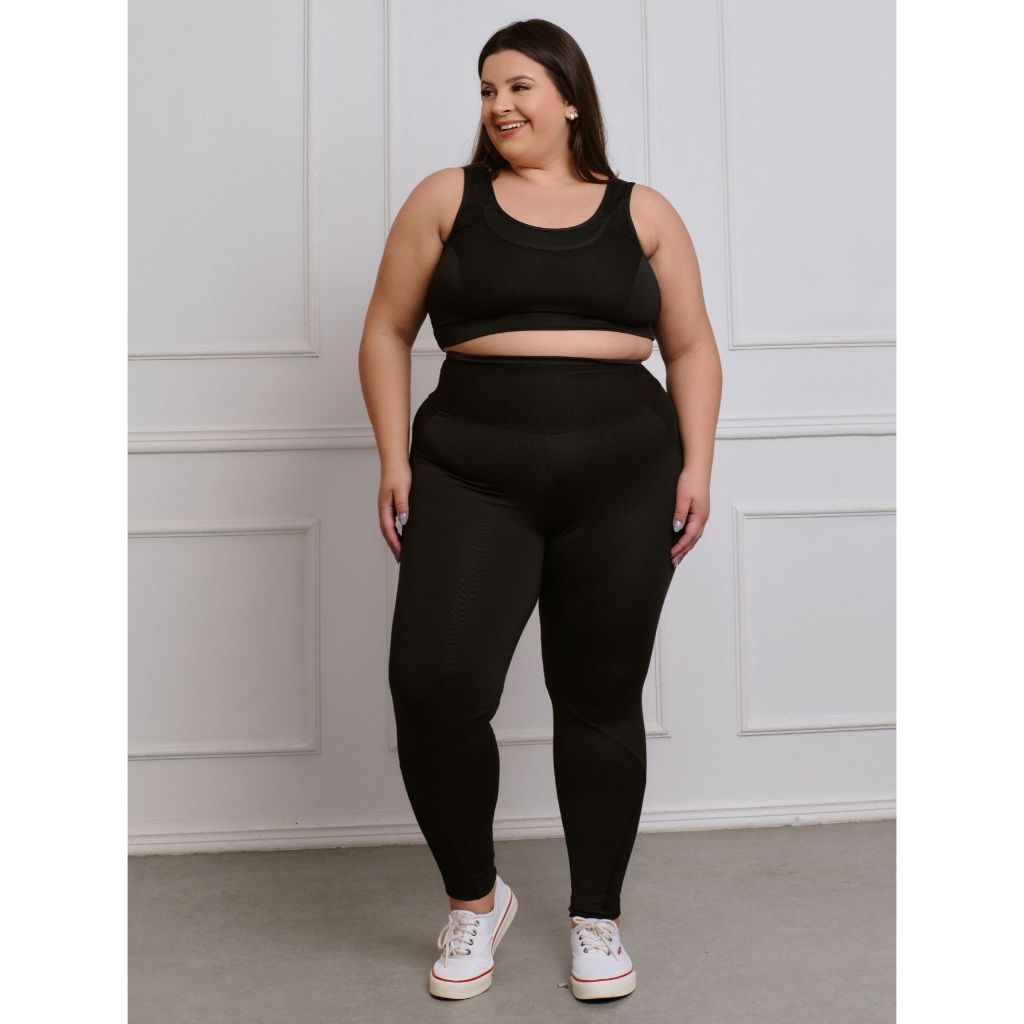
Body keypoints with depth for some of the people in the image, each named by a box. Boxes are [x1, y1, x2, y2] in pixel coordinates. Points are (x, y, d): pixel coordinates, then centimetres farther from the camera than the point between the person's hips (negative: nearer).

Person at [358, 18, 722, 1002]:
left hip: (623, 474, 1)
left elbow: (692, 349, 14)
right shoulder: (446, 198, 10)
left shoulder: (642, 213, 12)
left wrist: (695, 466, 2)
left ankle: (596, 916, 24)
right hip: (473, 477, 0)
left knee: (600, 702, 6)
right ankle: (474, 896, 11)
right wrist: (395, 459, 0)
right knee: (432, 688, -15)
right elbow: (387, 333, 10)